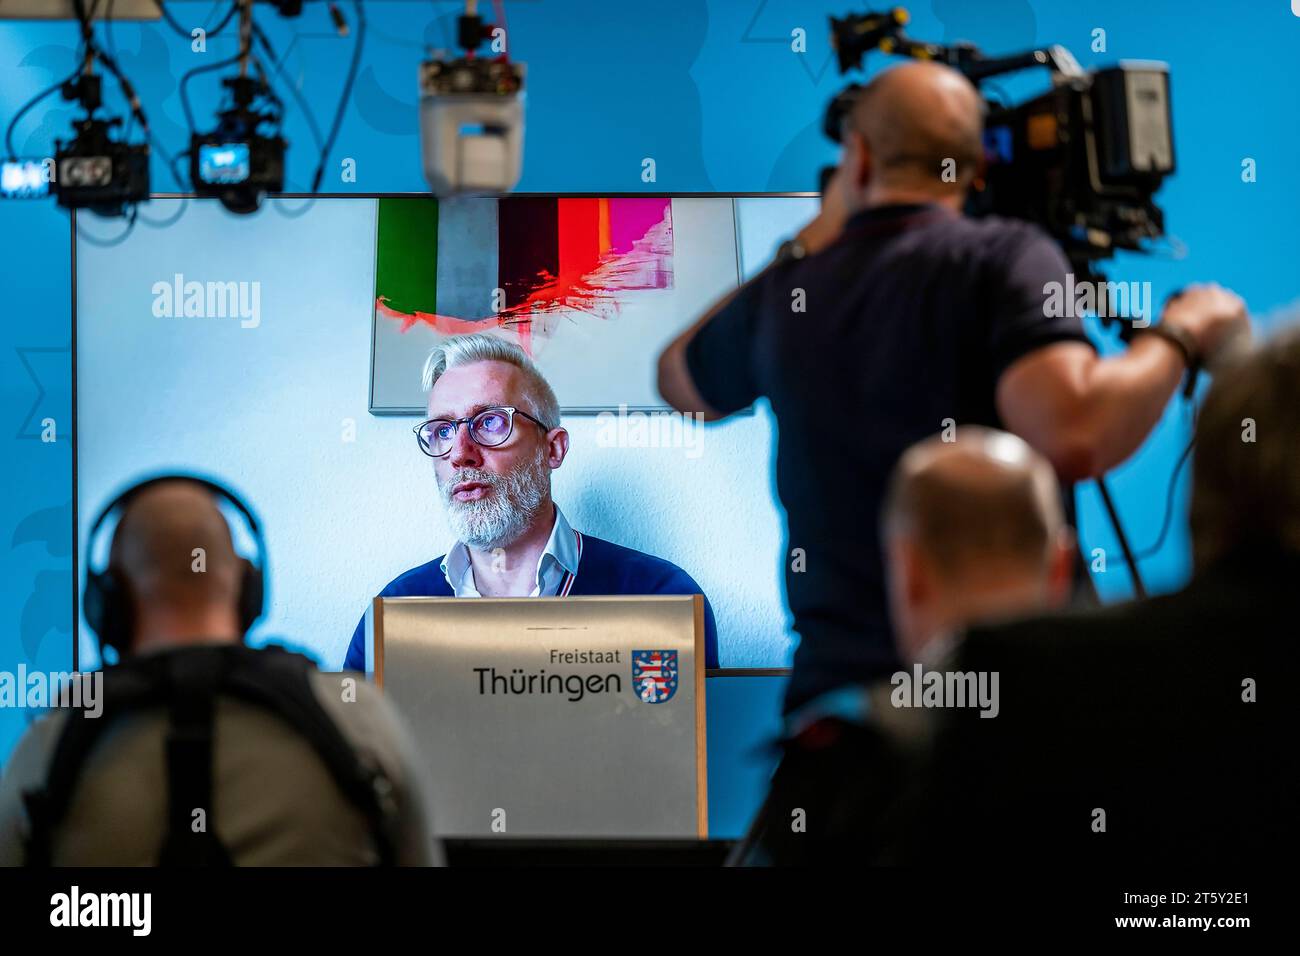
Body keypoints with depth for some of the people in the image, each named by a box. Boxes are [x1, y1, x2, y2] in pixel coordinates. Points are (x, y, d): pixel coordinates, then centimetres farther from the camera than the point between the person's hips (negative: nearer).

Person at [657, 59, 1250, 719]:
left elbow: (679, 382, 30)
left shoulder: (786, 292, 8)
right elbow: (1074, 436, -22)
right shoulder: (1005, 258, -7)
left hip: (831, 686, 4)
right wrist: (1181, 331, -4)